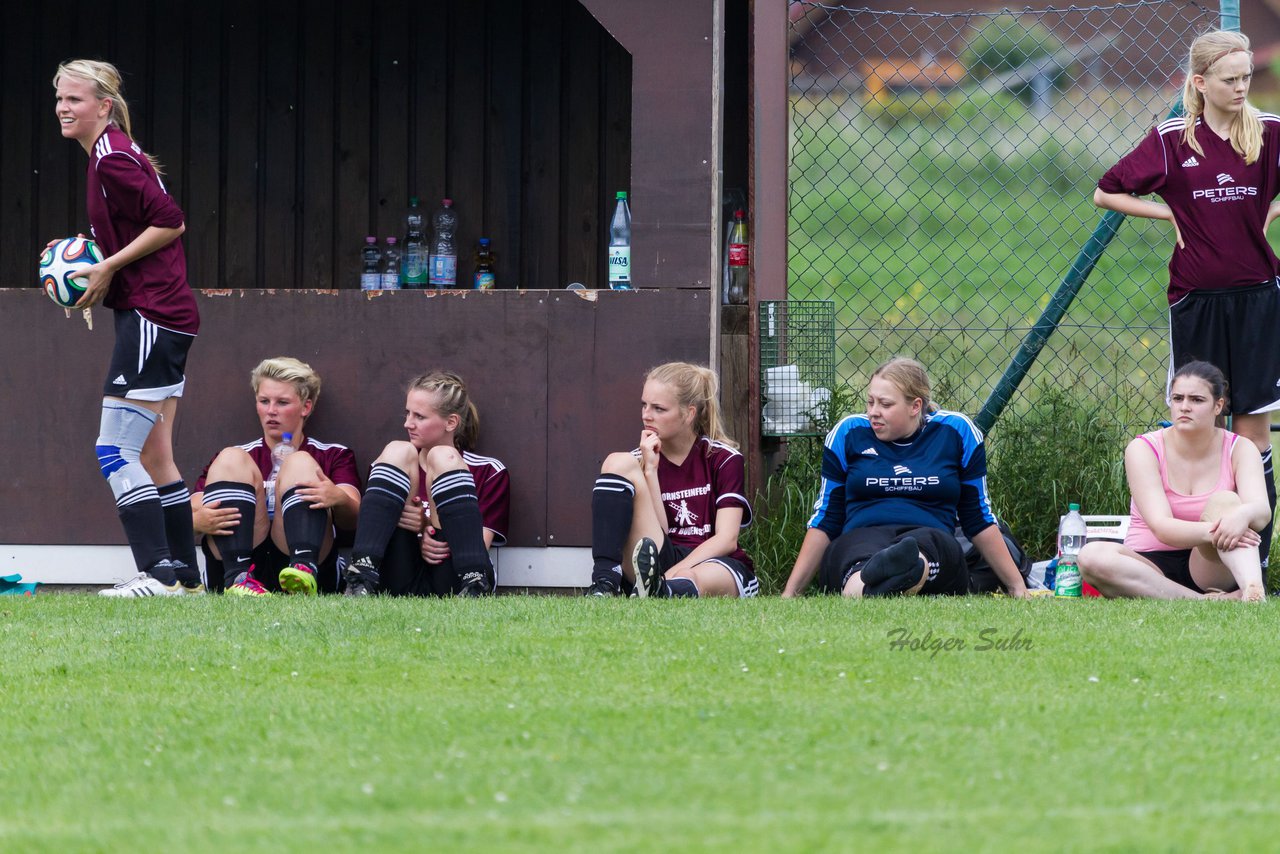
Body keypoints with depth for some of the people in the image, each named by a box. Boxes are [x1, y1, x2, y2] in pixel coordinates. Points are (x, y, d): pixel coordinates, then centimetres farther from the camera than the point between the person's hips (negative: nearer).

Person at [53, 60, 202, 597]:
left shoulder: (112, 160, -13)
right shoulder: (110, 155, 17)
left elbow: (171, 221, -19)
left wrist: (109, 268, -14)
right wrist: (98, 269, 11)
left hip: (151, 315, -11)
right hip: (161, 317, 11)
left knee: (115, 450, -13)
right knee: (154, 457, 12)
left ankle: (158, 571, -18)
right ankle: (183, 576, 14)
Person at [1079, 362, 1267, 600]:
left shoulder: (1239, 451, 1)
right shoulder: (1143, 450, -5)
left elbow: (1262, 511, -18)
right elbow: (1161, 527, -18)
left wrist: (1242, 516, -45)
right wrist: (1211, 532, -39)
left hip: (1209, 568, 1)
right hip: (1152, 567, -1)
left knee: (1225, 501, -27)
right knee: (1092, 556, -33)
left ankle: (1253, 589, -51)